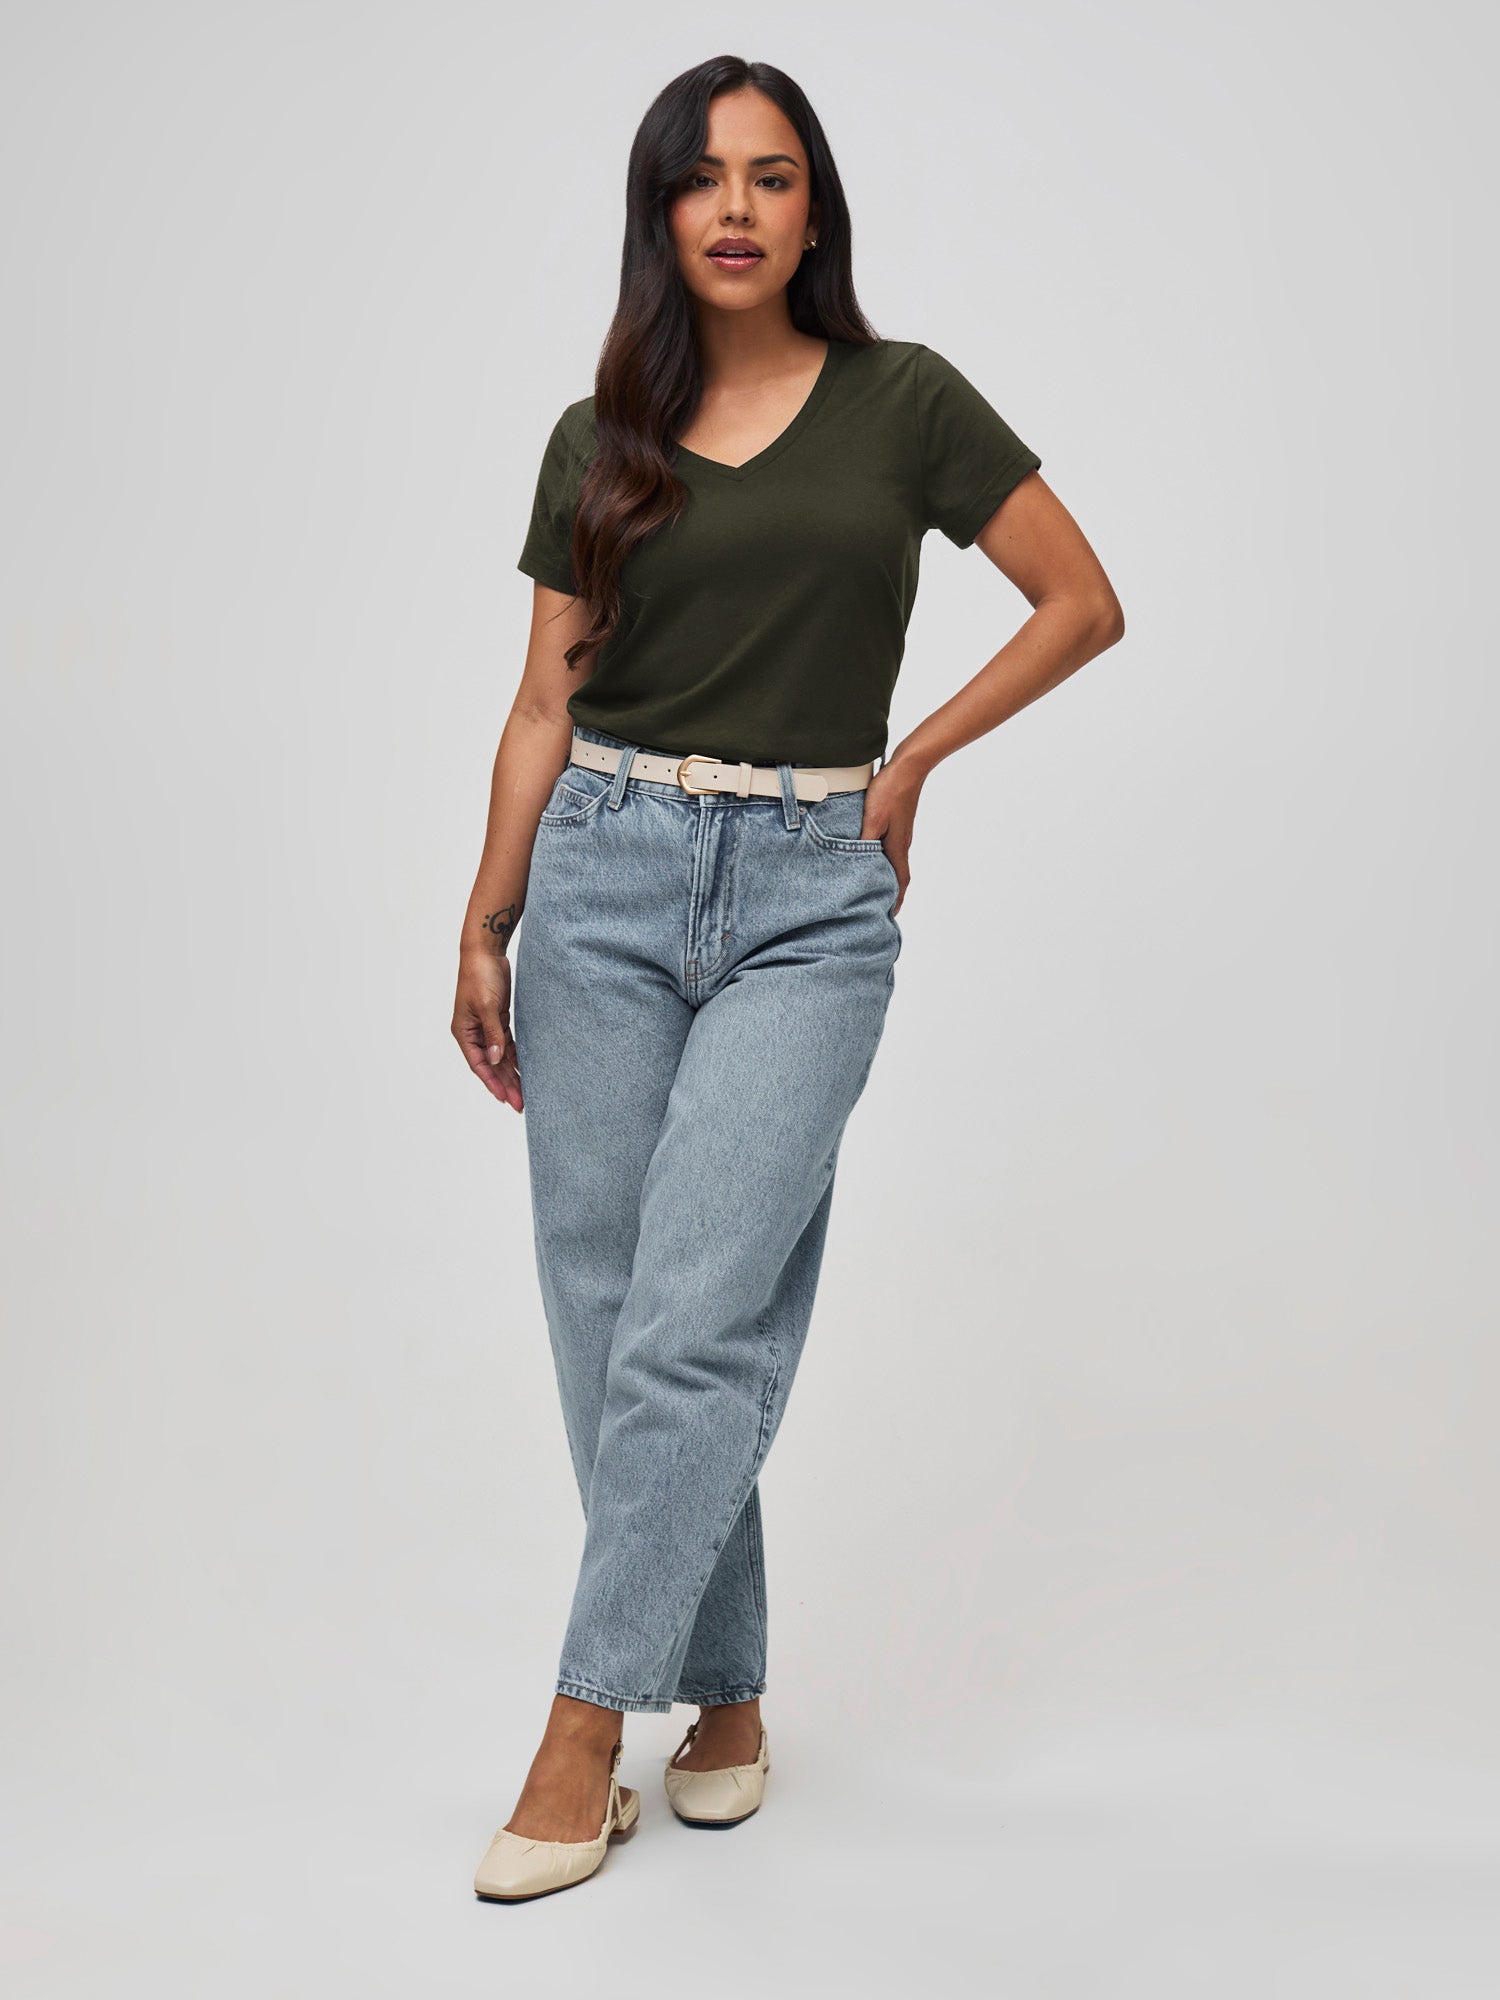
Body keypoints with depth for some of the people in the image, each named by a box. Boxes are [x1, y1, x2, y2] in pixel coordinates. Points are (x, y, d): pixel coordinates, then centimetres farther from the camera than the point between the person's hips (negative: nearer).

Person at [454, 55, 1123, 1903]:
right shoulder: (599, 439, 9)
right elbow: (546, 707, 10)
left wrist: (911, 761, 2)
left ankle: (586, 1731, 1)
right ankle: (727, 1697, 20)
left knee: (691, 1319, -12)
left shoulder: (903, 402, 3)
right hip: (606, 882, 3)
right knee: (606, 1315, 3)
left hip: (809, 900, -3)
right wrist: (485, 930, 4)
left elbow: (1083, 604, 7)